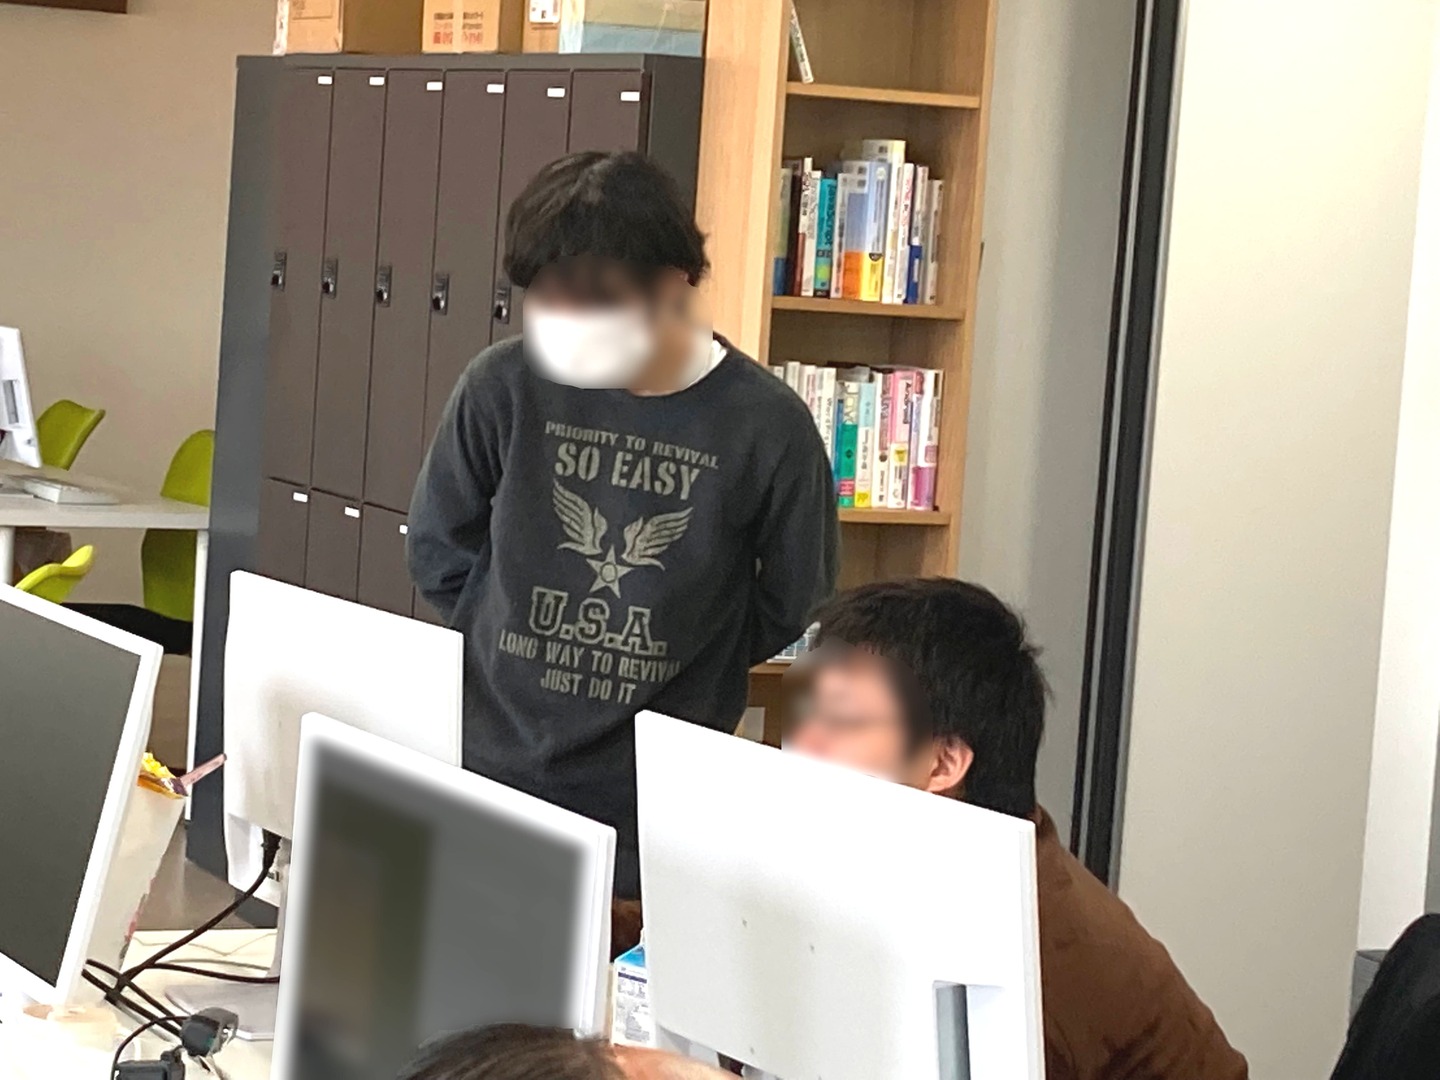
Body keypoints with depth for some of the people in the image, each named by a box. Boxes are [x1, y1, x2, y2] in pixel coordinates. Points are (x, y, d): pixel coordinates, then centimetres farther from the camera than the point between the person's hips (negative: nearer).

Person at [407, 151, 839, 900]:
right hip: (486, 773, 2)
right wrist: (517, 643, 5)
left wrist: (670, 660, 4)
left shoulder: (767, 429, -11)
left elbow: (789, 613, 2)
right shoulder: (506, 386, -6)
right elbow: (440, 553, 9)